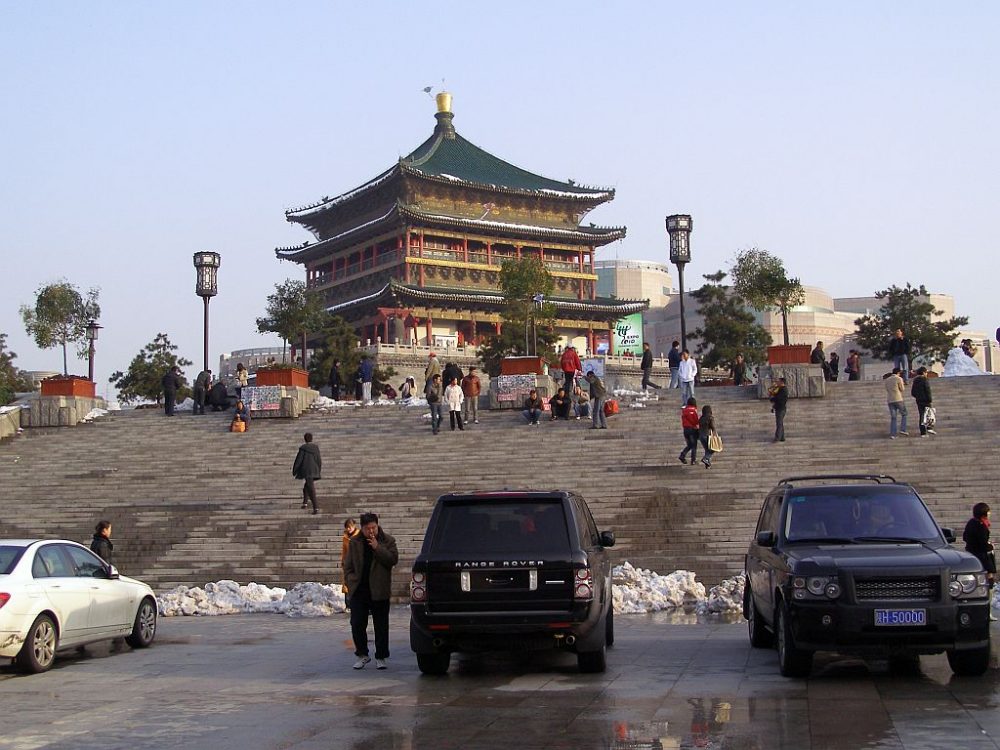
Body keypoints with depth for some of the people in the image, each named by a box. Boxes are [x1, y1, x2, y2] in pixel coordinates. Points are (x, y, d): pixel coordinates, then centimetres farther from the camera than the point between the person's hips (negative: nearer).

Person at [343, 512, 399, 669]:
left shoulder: (387, 541, 2)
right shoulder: (354, 543, 7)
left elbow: (393, 559, -12)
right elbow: (348, 566, 11)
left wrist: (377, 547, -18)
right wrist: (350, 582, -2)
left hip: (379, 591, -2)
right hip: (358, 590, 2)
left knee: (381, 626, 4)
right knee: (357, 624, 1)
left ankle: (381, 657, 14)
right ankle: (362, 655, 16)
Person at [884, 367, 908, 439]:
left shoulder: (887, 380, 13)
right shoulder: (899, 379, -5)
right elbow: (902, 389, 0)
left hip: (890, 400, 5)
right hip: (898, 399, -5)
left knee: (893, 418, 6)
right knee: (904, 414, 13)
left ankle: (892, 434, -1)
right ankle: (902, 430, 1)